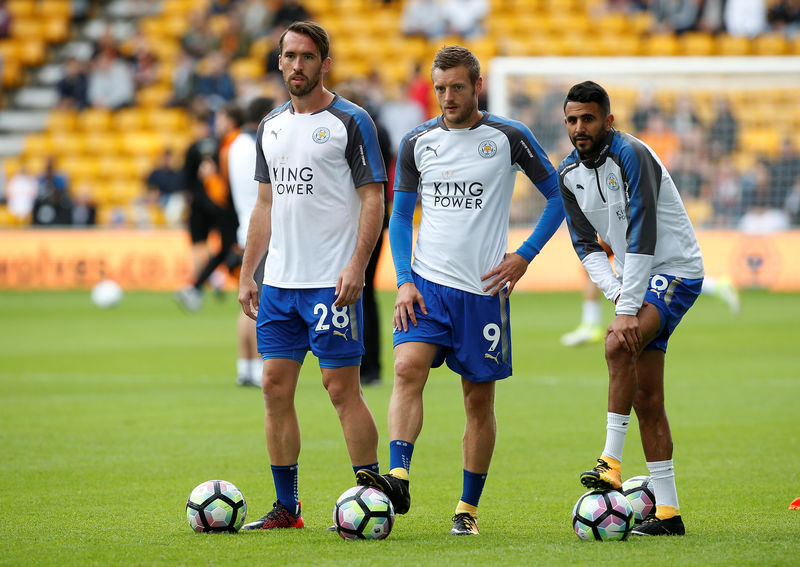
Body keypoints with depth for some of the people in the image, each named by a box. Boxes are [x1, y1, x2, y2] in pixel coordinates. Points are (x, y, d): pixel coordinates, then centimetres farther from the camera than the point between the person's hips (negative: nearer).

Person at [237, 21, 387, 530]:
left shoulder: (351, 121, -5)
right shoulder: (271, 126, 14)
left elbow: (373, 199, -9)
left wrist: (356, 268, -19)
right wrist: (247, 273, 14)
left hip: (333, 282, -7)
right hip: (280, 280, 7)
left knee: (342, 387, -7)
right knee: (276, 387, 5)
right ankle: (286, 507, 12)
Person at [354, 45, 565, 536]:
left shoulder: (509, 137, -2)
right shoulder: (417, 142, 6)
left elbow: (558, 197, 6)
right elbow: (401, 215, 13)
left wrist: (523, 257, -3)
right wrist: (404, 281, 0)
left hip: (483, 288, -2)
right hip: (427, 282, 2)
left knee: (479, 397, 4)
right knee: (408, 368, -21)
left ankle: (469, 507, 13)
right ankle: (398, 479, -30)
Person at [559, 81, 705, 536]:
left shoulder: (631, 155, -19)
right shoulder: (569, 174, 4)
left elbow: (641, 234, -24)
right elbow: (587, 245, 4)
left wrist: (628, 310, -27)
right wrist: (618, 294, -14)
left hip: (676, 272, -8)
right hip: (637, 284, 8)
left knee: (619, 343, -30)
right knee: (647, 400, 3)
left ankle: (612, 463, -27)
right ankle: (668, 512, 6)